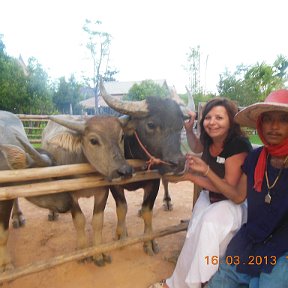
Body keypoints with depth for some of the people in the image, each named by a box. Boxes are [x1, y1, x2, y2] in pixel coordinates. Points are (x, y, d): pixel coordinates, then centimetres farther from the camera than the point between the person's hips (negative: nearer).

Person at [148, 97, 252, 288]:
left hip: (231, 202, -6)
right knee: (195, 236, -17)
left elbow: (231, 187, -22)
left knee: (209, 223, -31)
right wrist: (189, 129, 7)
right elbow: (196, 148, 26)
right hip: (208, 197, 6)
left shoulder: (239, 145, -21)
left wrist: (191, 177, -21)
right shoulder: (210, 140, -1)